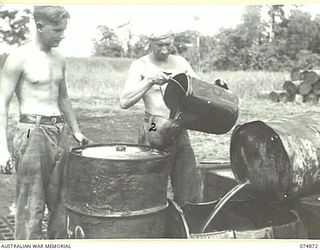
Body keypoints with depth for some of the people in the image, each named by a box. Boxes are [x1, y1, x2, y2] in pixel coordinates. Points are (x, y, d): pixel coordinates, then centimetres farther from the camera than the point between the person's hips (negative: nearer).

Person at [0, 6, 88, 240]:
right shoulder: (20, 58, -8)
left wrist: (76, 130, 23)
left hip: (59, 133, 7)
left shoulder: (59, 59, 11)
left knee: (60, 202, 12)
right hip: (33, 133, -6)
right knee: (31, 207, -2)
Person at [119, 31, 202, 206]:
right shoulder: (140, 66, -4)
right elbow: (124, 102, -15)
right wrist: (150, 80, -23)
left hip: (180, 131, 5)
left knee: (190, 190, 7)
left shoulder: (180, 62, 10)